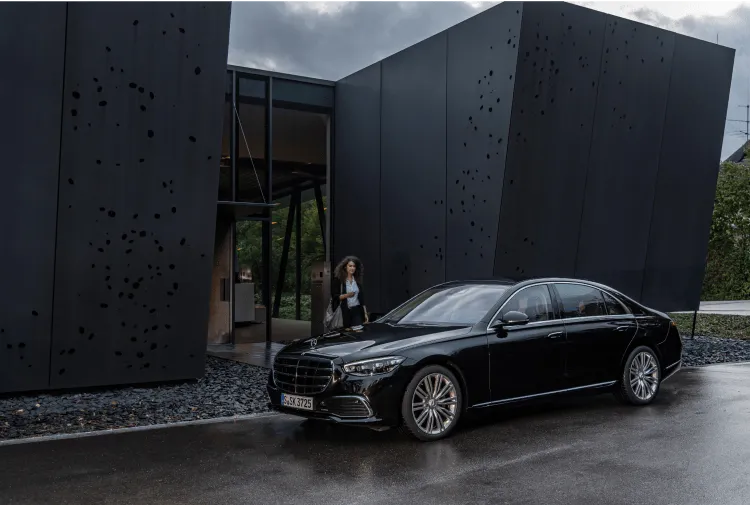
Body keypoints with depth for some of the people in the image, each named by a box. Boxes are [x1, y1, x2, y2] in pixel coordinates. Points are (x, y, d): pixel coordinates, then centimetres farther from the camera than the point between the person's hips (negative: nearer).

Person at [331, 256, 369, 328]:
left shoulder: (357, 280, 10)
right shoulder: (338, 280, -3)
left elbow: (362, 298, 11)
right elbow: (334, 297, -7)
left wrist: (365, 313, 6)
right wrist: (346, 295, -23)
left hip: (357, 311, 3)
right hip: (344, 311, -3)